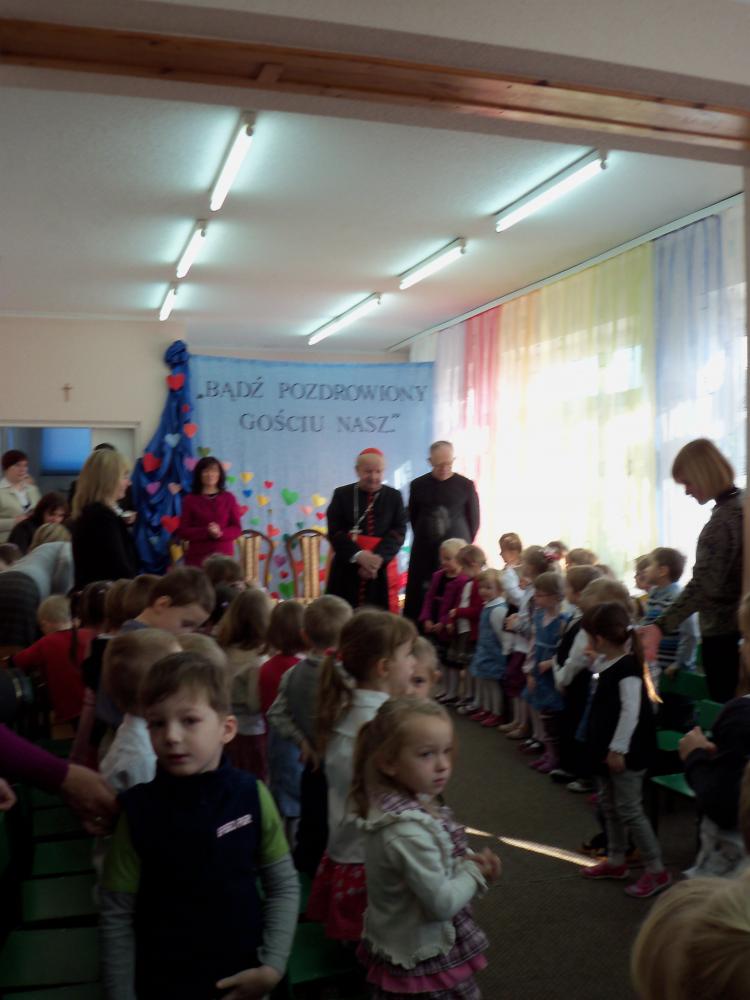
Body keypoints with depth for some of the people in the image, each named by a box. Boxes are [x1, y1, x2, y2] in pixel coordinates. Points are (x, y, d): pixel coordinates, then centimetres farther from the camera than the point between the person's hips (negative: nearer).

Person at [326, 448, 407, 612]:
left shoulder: (394, 496, 8)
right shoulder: (342, 494, 5)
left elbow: (399, 532, -1)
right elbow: (334, 532, -3)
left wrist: (378, 558, -17)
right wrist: (358, 555, -18)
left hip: (381, 570, 1)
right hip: (347, 570, 0)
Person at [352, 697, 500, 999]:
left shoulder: (407, 806, -5)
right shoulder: (408, 831, -33)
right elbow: (442, 903, -27)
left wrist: (467, 862, -7)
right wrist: (476, 873, -12)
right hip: (422, 961, -8)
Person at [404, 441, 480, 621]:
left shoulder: (466, 485, -1)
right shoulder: (418, 485, 2)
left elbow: (473, 520, 7)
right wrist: (425, 540, 13)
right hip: (424, 552, 1)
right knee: (420, 596, -1)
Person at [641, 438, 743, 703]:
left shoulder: (724, 518, -20)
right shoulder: (739, 504, 8)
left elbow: (704, 584, -31)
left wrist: (661, 626, -39)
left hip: (722, 630, -9)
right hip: (738, 625, 9)